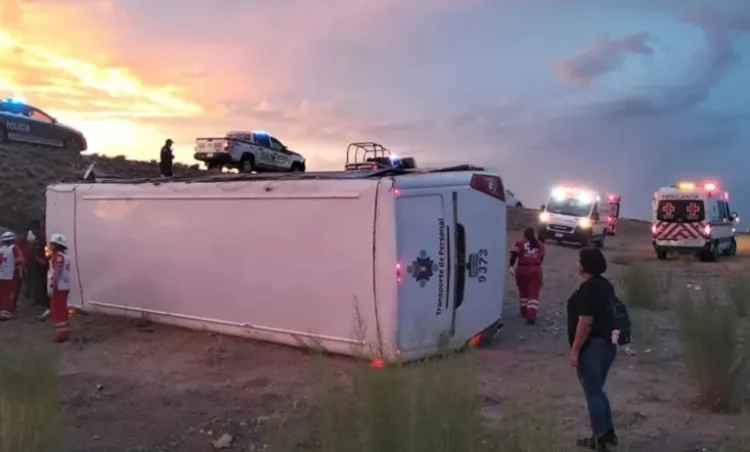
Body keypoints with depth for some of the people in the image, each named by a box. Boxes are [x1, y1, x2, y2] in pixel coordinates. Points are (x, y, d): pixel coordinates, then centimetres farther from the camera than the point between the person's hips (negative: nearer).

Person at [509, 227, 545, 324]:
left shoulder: (519, 243, 2)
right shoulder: (540, 244, 13)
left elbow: (513, 255, -9)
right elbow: (541, 257, 19)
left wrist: (511, 266, -7)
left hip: (522, 270, -1)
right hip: (536, 270, 1)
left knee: (523, 292, 17)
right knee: (534, 294, -1)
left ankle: (524, 312, 28)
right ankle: (531, 315, -13)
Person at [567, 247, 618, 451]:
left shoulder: (587, 288, -20)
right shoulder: (605, 285, 9)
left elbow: (585, 323, -23)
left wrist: (575, 350, -18)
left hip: (592, 346, -9)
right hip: (607, 344, 9)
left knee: (592, 393, 3)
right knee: (597, 390, 21)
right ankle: (608, 432, 29)